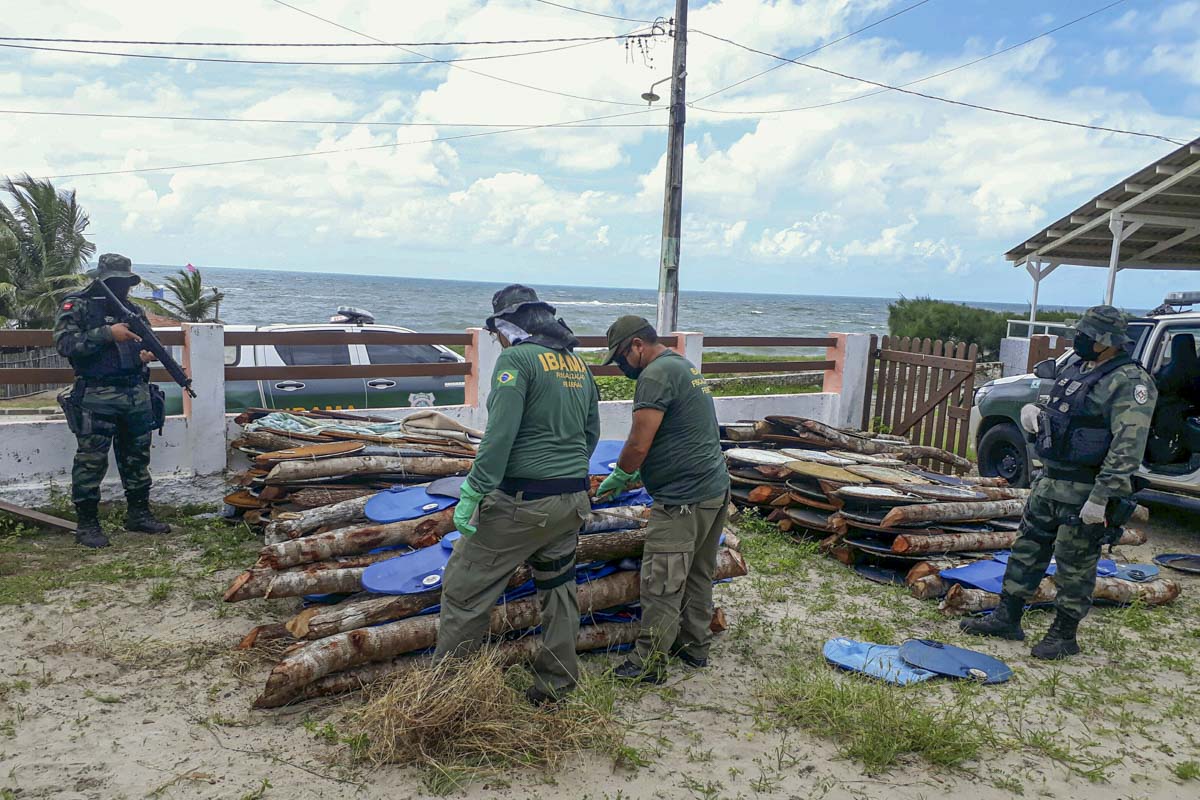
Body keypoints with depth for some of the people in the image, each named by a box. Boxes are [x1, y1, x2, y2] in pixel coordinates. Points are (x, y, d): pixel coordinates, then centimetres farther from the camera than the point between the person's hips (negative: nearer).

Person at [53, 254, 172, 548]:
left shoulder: (134, 310, 15)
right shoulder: (76, 306, -2)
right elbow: (64, 342, -14)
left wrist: (148, 353, 3)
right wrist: (108, 333, -20)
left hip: (137, 394, 6)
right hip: (96, 397, -6)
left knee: (137, 457, 13)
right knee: (91, 461, -2)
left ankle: (139, 514, 24)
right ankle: (87, 524, 7)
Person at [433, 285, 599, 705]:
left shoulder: (516, 359, -11)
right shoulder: (578, 363, 12)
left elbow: (499, 435, -20)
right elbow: (591, 433, 18)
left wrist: (471, 494, -17)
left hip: (522, 501, -8)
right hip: (573, 500, 8)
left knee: (465, 590, 4)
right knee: (558, 588, 18)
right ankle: (555, 685, 27)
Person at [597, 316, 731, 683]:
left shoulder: (656, 374, -15)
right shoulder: (686, 366, 17)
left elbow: (639, 444, -20)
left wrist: (617, 477, -2)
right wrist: (638, 473, 19)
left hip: (683, 499, -10)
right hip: (716, 489, 10)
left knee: (661, 585, -1)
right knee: (699, 574, 19)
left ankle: (649, 664, 7)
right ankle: (694, 646, 32)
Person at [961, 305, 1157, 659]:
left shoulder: (1129, 383, -15)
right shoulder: (1074, 370, 12)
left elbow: (1127, 449, -22)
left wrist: (1101, 497, -26)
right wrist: (1035, 416, 2)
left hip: (1084, 491, -8)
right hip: (1049, 481, 9)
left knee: (1075, 564, 4)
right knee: (1028, 549, 14)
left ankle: (1064, 635, 18)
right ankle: (1007, 619, 25)